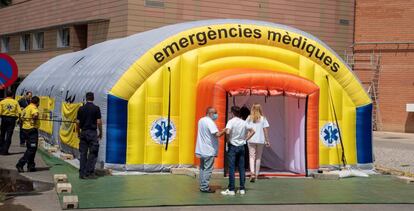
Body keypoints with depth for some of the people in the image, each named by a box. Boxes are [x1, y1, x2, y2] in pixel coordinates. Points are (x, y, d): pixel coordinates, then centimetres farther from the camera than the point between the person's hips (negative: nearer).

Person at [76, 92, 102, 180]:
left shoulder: (81, 108, 4)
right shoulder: (96, 108, -6)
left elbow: (78, 122, 5)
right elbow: (99, 122, -8)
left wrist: (79, 133, 17)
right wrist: (100, 133, 4)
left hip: (83, 132, 4)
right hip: (92, 133, -4)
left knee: (83, 153, 7)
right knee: (92, 153, 1)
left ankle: (82, 173, 8)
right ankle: (89, 173, -1)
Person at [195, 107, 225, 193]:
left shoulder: (201, 120, 12)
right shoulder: (210, 122, -16)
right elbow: (217, 134, -26)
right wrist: (224, 130, -11)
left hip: (202, 150, 9)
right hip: (209, 150, -9)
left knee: (202, 168, 14)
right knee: (207, 169, -3)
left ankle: (202, 186, 18)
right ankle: (205, 187, -2)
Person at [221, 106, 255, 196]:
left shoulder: (231, 121, -10)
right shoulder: (244, 122, 5)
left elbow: (227, 131, -26)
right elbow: (252, 131, 8)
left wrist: (228, 139, -9)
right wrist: (245, 139, 8)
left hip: (233, 146, -4)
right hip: (241, 146, 4)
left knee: (231, 169, -1)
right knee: (241, 168, 8)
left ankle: (231, 190, -1)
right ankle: (242, 189, 10)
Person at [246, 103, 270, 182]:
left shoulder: (249, 118, 1)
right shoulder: (263, 118, 0)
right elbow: (265, 130, -1)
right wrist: (267, 140, 5)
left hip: (251, 140, 0)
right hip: (260, 140, 1)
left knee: (251, 156, -1)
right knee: (258, 157, 11)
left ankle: (252, 172, -21)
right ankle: (256, 174, 17)